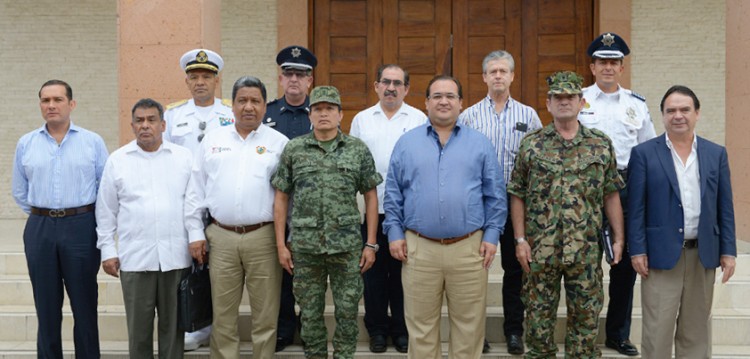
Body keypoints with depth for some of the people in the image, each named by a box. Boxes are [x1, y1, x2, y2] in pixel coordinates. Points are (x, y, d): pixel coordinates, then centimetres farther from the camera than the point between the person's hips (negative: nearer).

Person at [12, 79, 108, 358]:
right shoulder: (26, 144, 6)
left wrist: (84, 215, 5)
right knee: (46, 306, 9)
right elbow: (20, 191, 14)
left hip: (81, 227, -2)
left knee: (84, 304, 5)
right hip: (40, 230, 2)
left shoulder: (92, 142, 0)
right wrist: (41, 215, 12)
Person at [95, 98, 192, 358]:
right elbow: (106, 211, 8)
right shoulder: (117, 160, 5)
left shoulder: (184, 157, 5)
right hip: (134, 257, 0)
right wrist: (107, 250, 4)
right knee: (138, 326, 6)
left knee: (173, 324, 8)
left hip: (176, 256, 0)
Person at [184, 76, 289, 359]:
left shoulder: (279, 142, 3)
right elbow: (196, 190, 10)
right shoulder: (212, 140, 9)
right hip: (221, 238, 2)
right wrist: (195, 233, 5)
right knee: (222, 315, 9)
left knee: (265, 314, 5)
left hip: (264, 238, -2)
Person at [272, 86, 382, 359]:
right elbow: (281, 198, 6)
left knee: (347, 312, 6)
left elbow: (370, 196, 5)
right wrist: (281, 245, 2)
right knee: (310, 313, 10)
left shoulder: (358, 149, 3)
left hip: (347, 245, 0)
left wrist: (371, 244, 1)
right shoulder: (293, 150, 4)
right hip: (305, 246, 1)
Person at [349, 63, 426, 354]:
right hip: (370, 209, 2)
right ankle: (377, 329, 20)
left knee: (403, 271, 5)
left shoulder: (419, 119, 5)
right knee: (374, 271, 6)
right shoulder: (361, 120, 11)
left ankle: (402, 329, 18)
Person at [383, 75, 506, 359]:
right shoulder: (407, 142, 7)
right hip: (418, 248, 0)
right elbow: (393, 194, 8)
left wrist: (492, 236, -1)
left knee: (468, 325, 8)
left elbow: (495, 195, 6)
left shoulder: (480, 144, 6)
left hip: (469, 249, 0)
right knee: (421, 326, 9)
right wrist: (394, 233, 1)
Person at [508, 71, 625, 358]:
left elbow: (611, 195, 7)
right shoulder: (531, 145, 2)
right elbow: (517, 195, 2)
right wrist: (520, 239, -3)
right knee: (539, 314, 8)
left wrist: (619, 238, 3)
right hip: (540, 248, 0)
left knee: (586, 314, 9)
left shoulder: (601, 145, 5)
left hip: (586, 249, 1)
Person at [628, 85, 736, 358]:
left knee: (696, 330, 12)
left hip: (703, 254, 3)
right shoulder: (644, 153, -1)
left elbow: (725, 208, 8)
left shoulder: (717, 154, 8)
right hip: (661, 253, -3)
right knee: (657, 330, 2)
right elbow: (636, 208, -4)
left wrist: (728, 251, 3)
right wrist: (637, 251, -8)